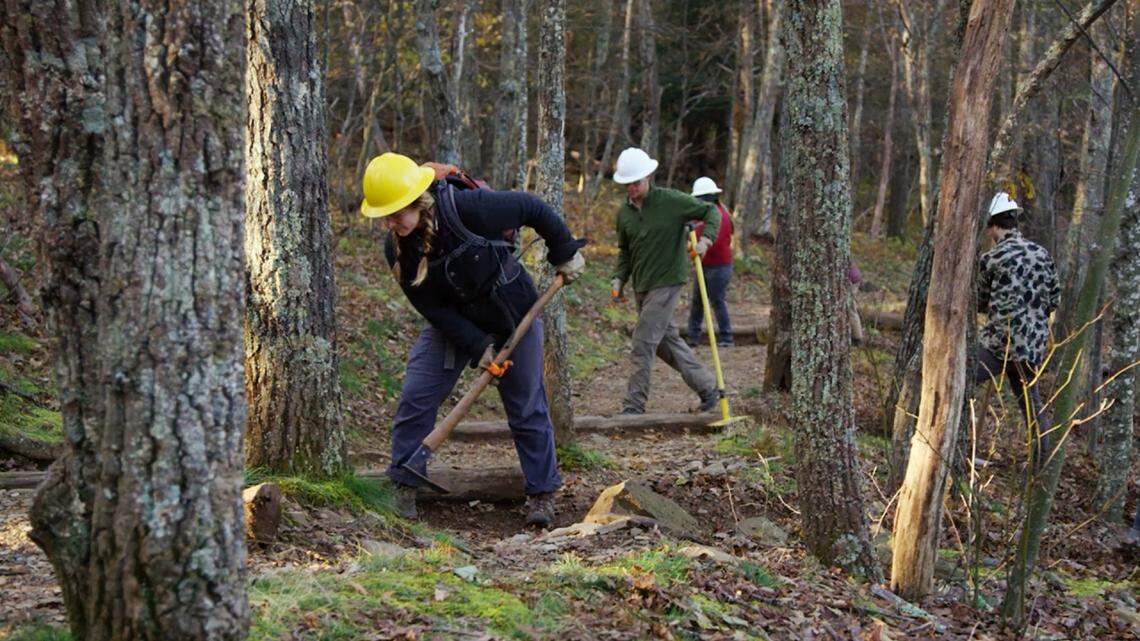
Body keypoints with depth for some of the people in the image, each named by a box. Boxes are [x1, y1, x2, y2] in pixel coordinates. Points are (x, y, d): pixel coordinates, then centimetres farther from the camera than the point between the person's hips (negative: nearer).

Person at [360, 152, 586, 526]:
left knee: (527, 408, 4)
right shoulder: (396, 250, -17)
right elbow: (432, 308, -12)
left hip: (512, 316, -3)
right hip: (451, 324, 3)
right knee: (414, 399, -6)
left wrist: (565, 253, -6)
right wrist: (477, 346, -19)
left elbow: (532, 209, -17)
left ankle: (542, 494, 18)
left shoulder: (467, 208, -32)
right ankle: (404, 487, 7)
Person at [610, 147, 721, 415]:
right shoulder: (624, 213, 6)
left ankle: (634, 405, -7)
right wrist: (619, 278, 3)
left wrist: (705, 238, -20)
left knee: (643, 342, -12)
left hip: (667, 283, -7)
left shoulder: (671, 201, -10)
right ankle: (707, 387, 27)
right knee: (667, 341, 13)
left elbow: (711, 212, -3)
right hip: (641, 287, 7)